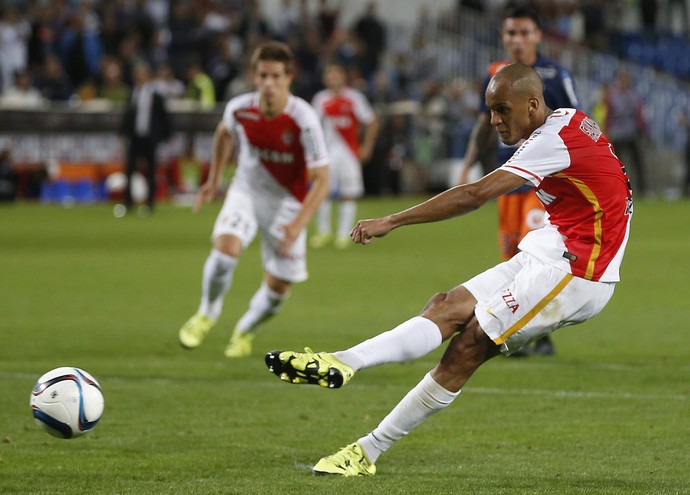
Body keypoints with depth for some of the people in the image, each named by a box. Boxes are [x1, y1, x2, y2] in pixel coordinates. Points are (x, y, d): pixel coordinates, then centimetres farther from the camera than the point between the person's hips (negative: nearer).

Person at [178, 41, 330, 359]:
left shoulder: (304, 120, -27)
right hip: (246, 190, 1)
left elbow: (321, 180, -22)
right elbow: (224, 133, 11)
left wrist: (299, 224, -33)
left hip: (287, 201, -1)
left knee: (278, 288, 3)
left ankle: (245, 331, 35)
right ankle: (207, 314, 1)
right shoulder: (239, 109, -17)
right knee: (225, 248, -26)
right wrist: (214, 179, 15)